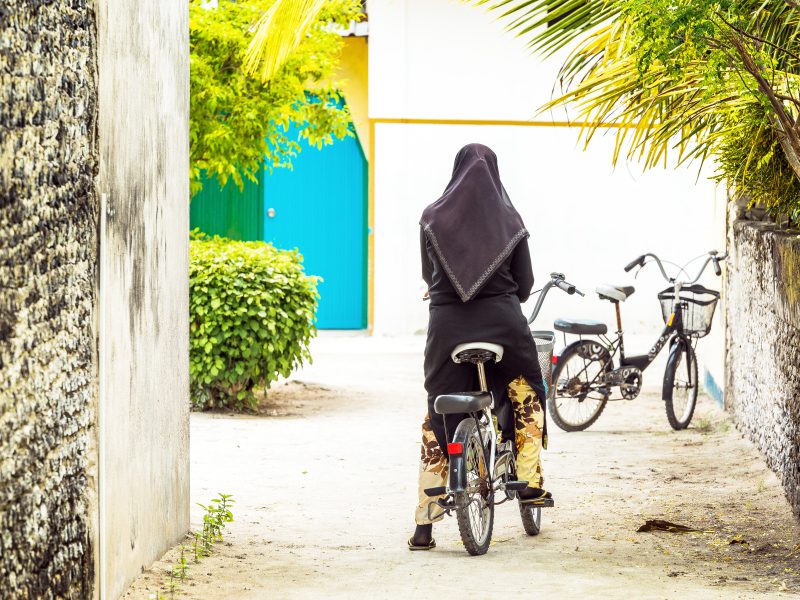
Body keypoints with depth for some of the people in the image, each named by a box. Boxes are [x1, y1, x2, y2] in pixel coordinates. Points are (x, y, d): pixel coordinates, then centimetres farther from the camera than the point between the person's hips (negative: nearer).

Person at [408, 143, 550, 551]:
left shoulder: (432, 218, 4)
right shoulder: (508, 219, 3)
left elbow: (428, 275, 13)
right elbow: (525, 281, 6)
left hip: (446, 322, 1)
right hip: (502, 319, -1)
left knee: (438, 416, 6)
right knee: (525, 393, 26)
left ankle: (424, 525, 1)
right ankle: (530, 482, 18)